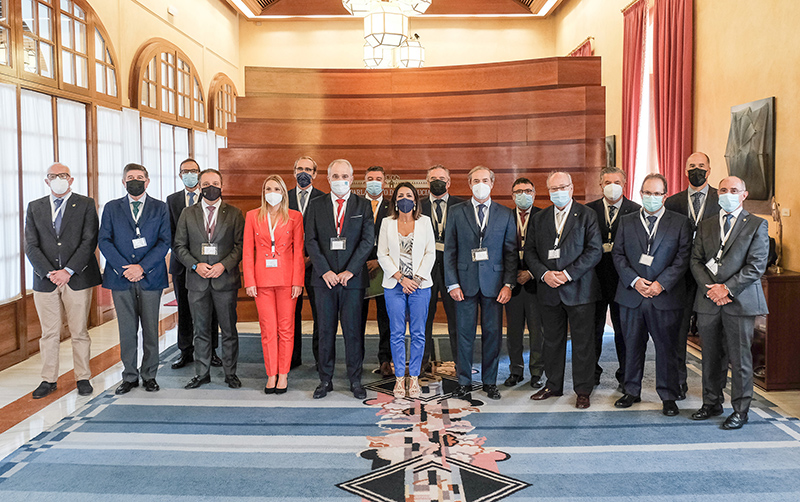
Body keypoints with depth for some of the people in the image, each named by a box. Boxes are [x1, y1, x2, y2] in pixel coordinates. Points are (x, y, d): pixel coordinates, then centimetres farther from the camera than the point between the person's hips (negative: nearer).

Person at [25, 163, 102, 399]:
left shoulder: (86, 204, 3)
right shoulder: (35, 207, 10)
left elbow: (89, 241, -5)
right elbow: (31, 246, 3)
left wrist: (68, 271, -13)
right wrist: (49, 273, -10)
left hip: (77, 279, -2)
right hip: (45, 280, 2)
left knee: (79, 332, 4)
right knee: (49, 333, 8)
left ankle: (83, 378, 15)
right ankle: (49, 380, 19)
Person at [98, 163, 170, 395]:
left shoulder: (160, 208, 7)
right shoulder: (111, 208, 10)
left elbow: (164, 241, -1)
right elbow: (104, 241, 3)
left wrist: (142, 267, -12)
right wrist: (123, 268, -9)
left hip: (150, 277, -1)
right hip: (121, 278, 1)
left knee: (151, 330, 4)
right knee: (127, 331, 4)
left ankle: (149, 375, 16)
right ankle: (129, 376, 15)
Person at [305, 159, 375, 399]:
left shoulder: (363, 206, 5)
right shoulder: (316, 205, 8)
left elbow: (368, 240, -2)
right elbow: (311, 241, 2)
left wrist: (349, 271, -11)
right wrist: (325, 271, -9)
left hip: (353, 278, -1)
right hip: (324, 278, 1)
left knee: (353, 331, 3)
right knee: (325, 331, 6)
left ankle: (355, 380, 14)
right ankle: (325, 380, 16)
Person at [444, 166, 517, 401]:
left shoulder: (505, 214, 7)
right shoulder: (456, 212, 5)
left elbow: (511, 252, 6)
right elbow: (449, 251, 3)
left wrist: (508, 284, -3)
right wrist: (452, 283, -4)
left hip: (494, 282, 1)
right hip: (465, 282, -1)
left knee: (493, 334, 5)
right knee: (465, 334, 3)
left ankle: (490, 381, 20)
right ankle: (464, 382, 16)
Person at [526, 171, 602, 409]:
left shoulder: (586, 215, -1)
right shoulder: (539, 218, 11)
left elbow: (595, 250, -8)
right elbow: (530, 251, 8)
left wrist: (567, 274, -15)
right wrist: (544, 273, -9)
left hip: (579, 289, -3)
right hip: (549, 291, 4)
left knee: (583, 342, 2)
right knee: (552, 340, 12)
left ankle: (583, 390, 13)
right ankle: (553, 385, 25)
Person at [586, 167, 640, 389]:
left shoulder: (636, 210, 2)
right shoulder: (588, 210, 5)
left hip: (623, 277, -1)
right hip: (595, 277, 1)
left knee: (623, 329, 7)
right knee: (593, 329, 9)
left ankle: (625, 377, 19)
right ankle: (591, 374, 23)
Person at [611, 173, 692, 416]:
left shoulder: (680, 223, 4)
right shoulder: (626, 221, 10)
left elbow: (682, 258, -2)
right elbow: (618, 255, 5)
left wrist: (661, 283, -13)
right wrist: (634, 280, -9)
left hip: (666, 296, -2)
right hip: (631, 296, 2)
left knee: (667, 348, 3)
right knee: (632, 345, 11)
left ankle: (668, 396, 15)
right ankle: (632, 391, 24)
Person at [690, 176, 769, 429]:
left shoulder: (757, 225, 2)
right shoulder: (705, 225, 14)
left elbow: (756, 265, -6)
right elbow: (696, 261, 9)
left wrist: (727, 288, -13)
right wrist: (710, 287, -7)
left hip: (740, 300, -3)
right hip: (708, 300, 4)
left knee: (740, 358, 1)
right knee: (711, 357, 10)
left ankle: (740, 410, 14)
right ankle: (712, 403, 24)